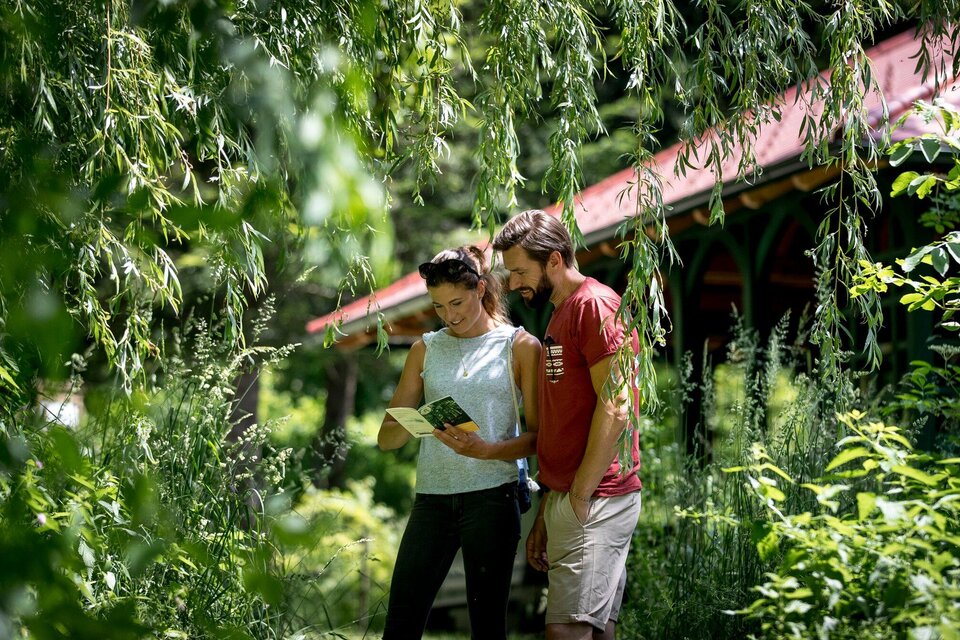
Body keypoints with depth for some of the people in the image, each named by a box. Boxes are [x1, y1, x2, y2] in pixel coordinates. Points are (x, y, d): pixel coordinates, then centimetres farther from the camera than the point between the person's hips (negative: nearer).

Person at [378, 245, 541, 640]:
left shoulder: (520, 347, 4)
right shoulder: (426, 349, 13)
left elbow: (538, 436, -2)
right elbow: (387, 437, 10)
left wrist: (486, 450, -19)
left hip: (491, 497, -3)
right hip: (432, 498, 3)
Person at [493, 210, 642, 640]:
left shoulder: (595, 304, -8)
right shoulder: (561, 315, 21)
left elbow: (615, 408, -17)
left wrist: (579, 496, -15)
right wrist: (544, 516, 20)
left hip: (595, 502, -10)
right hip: (566, 499, 10)